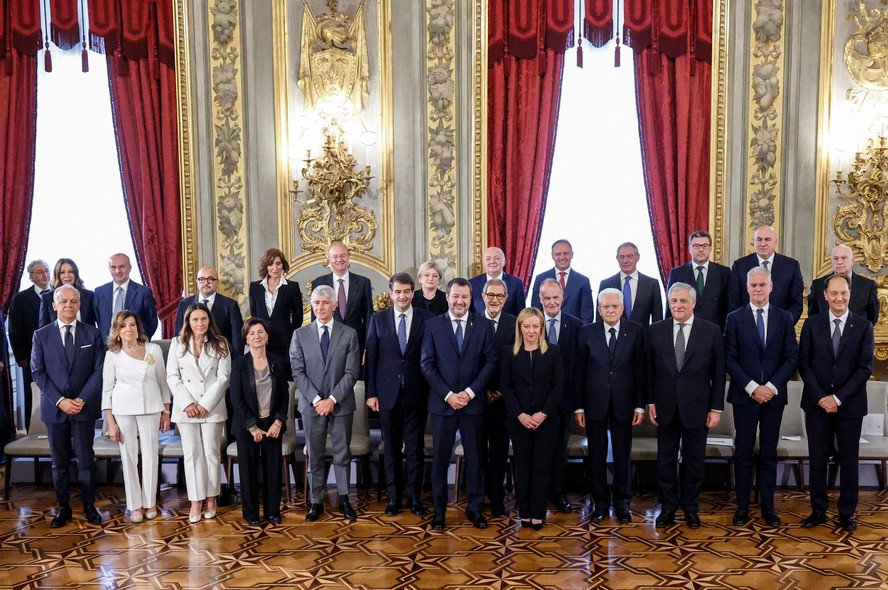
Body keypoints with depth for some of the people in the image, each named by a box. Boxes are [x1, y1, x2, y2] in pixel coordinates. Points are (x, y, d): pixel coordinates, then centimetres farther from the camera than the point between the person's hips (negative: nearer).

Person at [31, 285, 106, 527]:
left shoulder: (92, 334, 2)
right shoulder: (41, 335, 3)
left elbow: (99, 371, -2)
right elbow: (38, 372, -1)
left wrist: (82, 399, -12)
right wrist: (60, 400, -11)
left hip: (85, 407, -1)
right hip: (54, 408, 1)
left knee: (86, 459, 5)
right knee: (59, 461, 10)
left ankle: (89, 505, 17)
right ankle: (63, 507, 21)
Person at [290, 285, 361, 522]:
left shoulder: (349, 334, 0)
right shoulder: (300, 334, 3)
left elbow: (352, 372, -5)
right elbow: (298, 372, -2)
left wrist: (332, 399, -13)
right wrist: (316, 399, -12)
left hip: (341, 405, 0)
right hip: (311, 405, 1)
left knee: (342, 454, 8)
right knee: (315, 456, 9)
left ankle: (344, 499, 21)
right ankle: (316, 501, 20)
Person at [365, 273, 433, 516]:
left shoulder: (427, 318, -1)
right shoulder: (378, 319, 4)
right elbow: (371, 358, 4)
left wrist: (433, 392, -5)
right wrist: (371, 392, -1)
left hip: (417, 394, -1)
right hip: (388, 393, 1)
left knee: (416, 447, 7)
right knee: (392, 448, 10)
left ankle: (415, 496, 20)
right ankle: (394, 496, 23)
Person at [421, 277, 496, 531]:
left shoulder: (484, 325, 2)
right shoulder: (433, 325, 1)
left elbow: (490, 362, 0)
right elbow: (427, 364, -2)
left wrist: (469, 392, -10)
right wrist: (448, 395, -10)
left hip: (473, 403, 1)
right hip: (442, 403, 0)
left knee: (475, 458, 9)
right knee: (440, 459, 6)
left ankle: (475, 508, 24)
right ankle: (439, 510, 20)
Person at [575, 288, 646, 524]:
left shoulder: (635, 331, 0)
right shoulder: (587, 332, 0)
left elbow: (640, 369, 0)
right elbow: (579, 371, 0)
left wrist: (640, 405, -3)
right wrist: (578, 406, -3)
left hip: (623, 403, 0)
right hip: (594, 403, 0)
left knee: (623, 455, 9)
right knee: (597, 455, 8)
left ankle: (622, 503, 24)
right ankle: (600, 502, 22)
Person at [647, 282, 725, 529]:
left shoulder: (711, 331, -4)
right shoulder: (655, 331, 1)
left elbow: (718, 373, -2)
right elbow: (650, 370, 4)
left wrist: (716, 407, -4)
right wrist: (650, 402, 1)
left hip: (696, 406, -1)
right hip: (665, 406, 1)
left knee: (694, 459, 11)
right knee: (666, 458, 10)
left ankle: (690, 507, 27)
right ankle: (668, 506, 24)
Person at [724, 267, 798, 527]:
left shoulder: (784, 318, 4)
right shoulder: (735, 318, 0)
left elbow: (792, 357, 0)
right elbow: (730, 359, -4)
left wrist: (771, 386, -11)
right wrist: (752, 388, -12)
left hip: (774, 395, 1)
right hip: (744, 396, -1)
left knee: (769, 454, 9)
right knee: (743, 453, 5)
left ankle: (768, 506, 19)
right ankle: (742, 506, 14)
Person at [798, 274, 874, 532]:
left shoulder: (863, 326, -2)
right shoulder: (812, 324, 1)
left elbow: (865, 367, -6)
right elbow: (804, 363, 0)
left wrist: (838, 398, -13)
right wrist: (820, 396, -10)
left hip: (850, 404, -1)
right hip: (817, 402, 1)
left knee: (849, 460, 9)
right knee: (818, 458, 8)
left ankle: (846, 513, 23)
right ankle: (818, 510, 21)